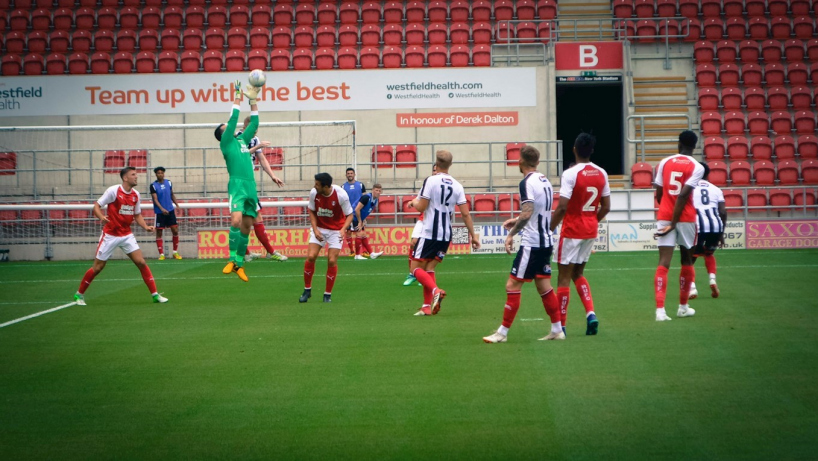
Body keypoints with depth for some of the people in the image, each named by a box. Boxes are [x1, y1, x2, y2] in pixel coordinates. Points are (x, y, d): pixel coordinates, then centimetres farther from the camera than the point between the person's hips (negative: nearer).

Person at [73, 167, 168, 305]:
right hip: (110, 235, -4)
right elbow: (96, 206, -12)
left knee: (141, 263, -5)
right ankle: (79, 294, 20)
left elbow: (137, 215, 13)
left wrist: (146, 227, -5)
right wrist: (101, 217, -32)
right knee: (97, 267, 2)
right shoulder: (113, 190, -14)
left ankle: (155, 295, 2)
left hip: (127, 235, 4)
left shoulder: (135, 194, 2)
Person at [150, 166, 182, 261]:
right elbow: (155, 199, -16)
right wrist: (162, 209, -29)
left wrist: (177, 204, 11)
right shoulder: (153, 185, -9)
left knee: (175, 231, 1)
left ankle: (175, 252, 14)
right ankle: (161, 254, 7)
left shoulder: (169, 183, 5)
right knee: (159, 233, 0)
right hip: (160, 212, -4)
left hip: (170, 210, 4)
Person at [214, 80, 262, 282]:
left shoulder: (242, 140, 22)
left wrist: (253, 101, 22)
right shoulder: (226, 142, 5)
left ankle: (240, 263, 11)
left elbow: (254, 123, 25)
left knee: (246, 226, 5)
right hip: (237, 185, -6)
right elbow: (234, 119, -3)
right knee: (236, 221, -22)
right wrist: (237, 98, 2)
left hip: (251, 186, 6)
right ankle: (232, 259, -14)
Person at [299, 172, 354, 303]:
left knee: (332, 261, -9)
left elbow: (349, 215, -12)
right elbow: (311, 211, 1)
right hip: (319, 228, 2)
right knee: (311, 257, -11)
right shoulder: (314, 193, -15)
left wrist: (343, 229, -30)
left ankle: (328, 294, 8)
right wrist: (315, 229, -11)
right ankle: (307, 290, 8)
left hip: (336, 230, -2)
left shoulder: (341, 195, -22)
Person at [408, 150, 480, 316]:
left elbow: (421, 207, -11)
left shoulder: (430, 180, -10)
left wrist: (413, 202, 11)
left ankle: (435, 291, -24)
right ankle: (427, 306, 8)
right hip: (446, 235, 6)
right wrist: (473, 235, 11)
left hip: (429, 233, -6)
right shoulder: (457, 185, 5)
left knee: (415, 267, 1)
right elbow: (465, 213, 4)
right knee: (429, 268, 14)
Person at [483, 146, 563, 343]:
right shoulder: (545, 180, 12)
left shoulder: (527, 182, -15)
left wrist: (511, 234, -18)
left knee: (513, 286, -5)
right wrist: (517, 221, 24)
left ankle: (502, 332, -2)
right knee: (543, 286, 14)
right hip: (546, 241, 9)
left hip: (531, 243, -9)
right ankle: (557, 330, 16)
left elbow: (526, 213, -24)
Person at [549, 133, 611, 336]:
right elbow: (606, 207, 7)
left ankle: (560, 325, 6)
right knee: (578, 274, 20)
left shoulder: (570, 174, -16)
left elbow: (562, 207, -20)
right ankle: (590, 313, 2)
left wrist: (550, 230, -10)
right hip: (591, 230, 6)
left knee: (564, 276, 3)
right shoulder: (601, 173, 3)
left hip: (572, 230, -6)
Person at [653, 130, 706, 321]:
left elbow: (658, 194, 6)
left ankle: (660, 309, -19)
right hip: (686, 218, -1)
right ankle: (683, 307, 27)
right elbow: (683, 195, -15)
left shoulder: (664, 163, 5)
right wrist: (673, 223, -14)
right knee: (687, 260, 18)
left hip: (664, 217, 2)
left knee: (664, 263, -5)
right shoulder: (697, 167, -5)